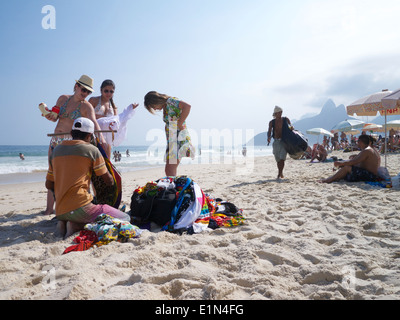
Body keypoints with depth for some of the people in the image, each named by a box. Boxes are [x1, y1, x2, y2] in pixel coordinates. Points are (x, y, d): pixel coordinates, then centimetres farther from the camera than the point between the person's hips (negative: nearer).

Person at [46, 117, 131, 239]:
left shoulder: (56, 150, 16)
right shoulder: (91, 150, -2)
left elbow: (49, 185, 19)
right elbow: (109, 181, 5)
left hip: (59, 212, 8)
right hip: (79, 208, -7)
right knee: (125, 219, -2)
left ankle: (63, 224, 4)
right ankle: (76, 226, -12)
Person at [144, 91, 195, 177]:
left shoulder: (170, 101, -10)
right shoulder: (165, 106, 17)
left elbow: (187, 106, -26)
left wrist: (179, 124, -20)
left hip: (179, 138, -10)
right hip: (172, 140, 10)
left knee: (170, 171, -13)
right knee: (170, 171, 10)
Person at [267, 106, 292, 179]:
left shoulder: (286, 120, 3)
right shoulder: (272, 122, 2)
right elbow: (269, 131, -5)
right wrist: (269, 138, -25)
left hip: (284, 141, -1)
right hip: (276, 142, 2)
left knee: (282, 158, -15)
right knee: (278, 160, 9)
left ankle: (279, 174, -10)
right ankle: (281, 173, 29)